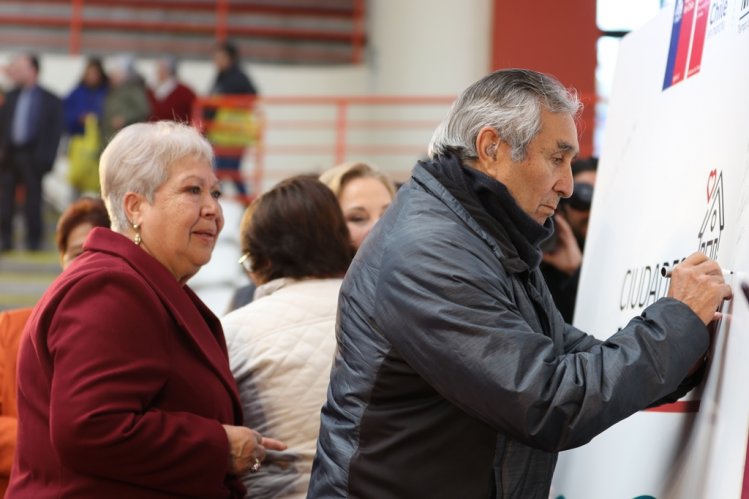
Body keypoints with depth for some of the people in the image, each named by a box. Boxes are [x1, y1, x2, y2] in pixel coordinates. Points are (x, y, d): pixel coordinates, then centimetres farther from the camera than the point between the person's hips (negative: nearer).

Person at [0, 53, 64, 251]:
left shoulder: (49, 100, -1)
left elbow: (55, 131, -3)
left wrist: (46, 158, -10)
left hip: (32, 155, -4)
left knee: (33, 201, 1)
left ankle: (34, 240, 10)